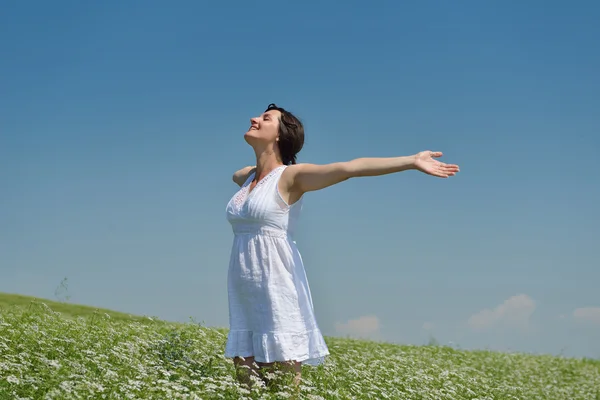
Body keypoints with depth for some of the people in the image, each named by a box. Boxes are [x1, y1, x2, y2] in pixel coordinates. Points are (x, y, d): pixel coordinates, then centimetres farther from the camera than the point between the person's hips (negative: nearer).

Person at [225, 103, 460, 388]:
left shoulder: (291, 176, -5)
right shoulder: (247, 177, 16)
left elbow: (349, 168, -18)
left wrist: (411, 161, -25)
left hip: (277, 288, -7)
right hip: (244, 294, 7)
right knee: (246, 381, 6)